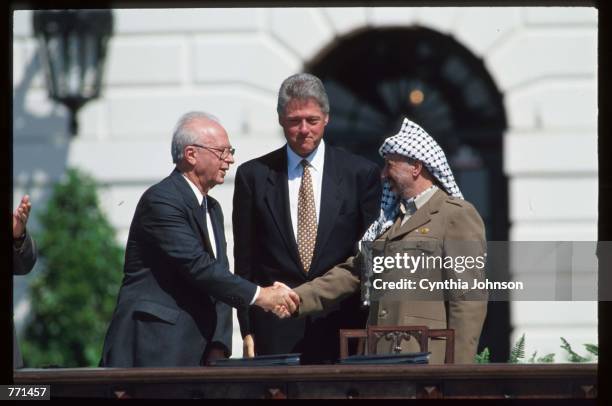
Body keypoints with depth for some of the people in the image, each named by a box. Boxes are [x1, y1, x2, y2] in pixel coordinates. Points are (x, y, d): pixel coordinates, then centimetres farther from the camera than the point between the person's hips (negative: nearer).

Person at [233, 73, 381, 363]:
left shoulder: (361, 174, 6)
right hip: (276, 330, 0)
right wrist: (247, 330, 2)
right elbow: (244, 260, 8)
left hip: (341, 327, 0)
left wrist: (370, 329, 2)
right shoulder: (253, 176, 7)